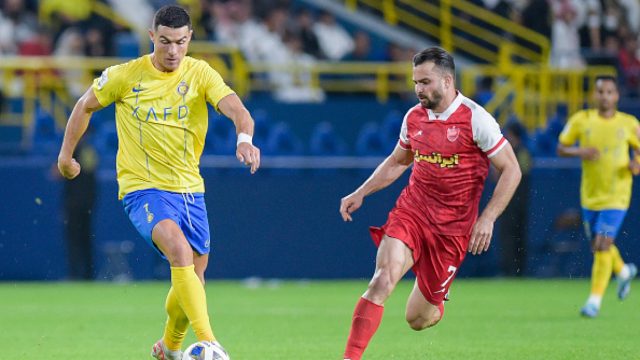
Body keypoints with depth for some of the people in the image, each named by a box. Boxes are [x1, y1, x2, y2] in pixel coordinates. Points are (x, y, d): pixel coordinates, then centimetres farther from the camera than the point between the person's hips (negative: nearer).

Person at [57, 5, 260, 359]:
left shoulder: (200, 74, -4)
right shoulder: (124, 76, -6)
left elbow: (235, 108, -21)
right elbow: (85, 106, 11)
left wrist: (245, 138, -42)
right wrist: (66, 154, 15)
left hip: (189, 187, 4)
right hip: (142, 187, -4)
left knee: (194, 274, 11)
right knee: (179, 249, -30)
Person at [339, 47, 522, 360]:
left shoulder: (475, 119, -11)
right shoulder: (414, 117, 4)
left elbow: (511, 170, -8)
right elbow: (397, 162, 23)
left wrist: (488, 218, -16)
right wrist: (361, 193, 12)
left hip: (453, 226, -3)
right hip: (411, 212, 3)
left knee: (418, 319, 4)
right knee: (382, 281, -24)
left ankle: (436, 306, 42)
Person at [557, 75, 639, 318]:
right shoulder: (581, 120, -3)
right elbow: (561, 148, 3)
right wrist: (580, 152, -18)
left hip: (616, 196, -3)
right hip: (590, 196, 3)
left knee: (603, 244, -14)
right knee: (597, 246, 15)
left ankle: (595, 300, -6)